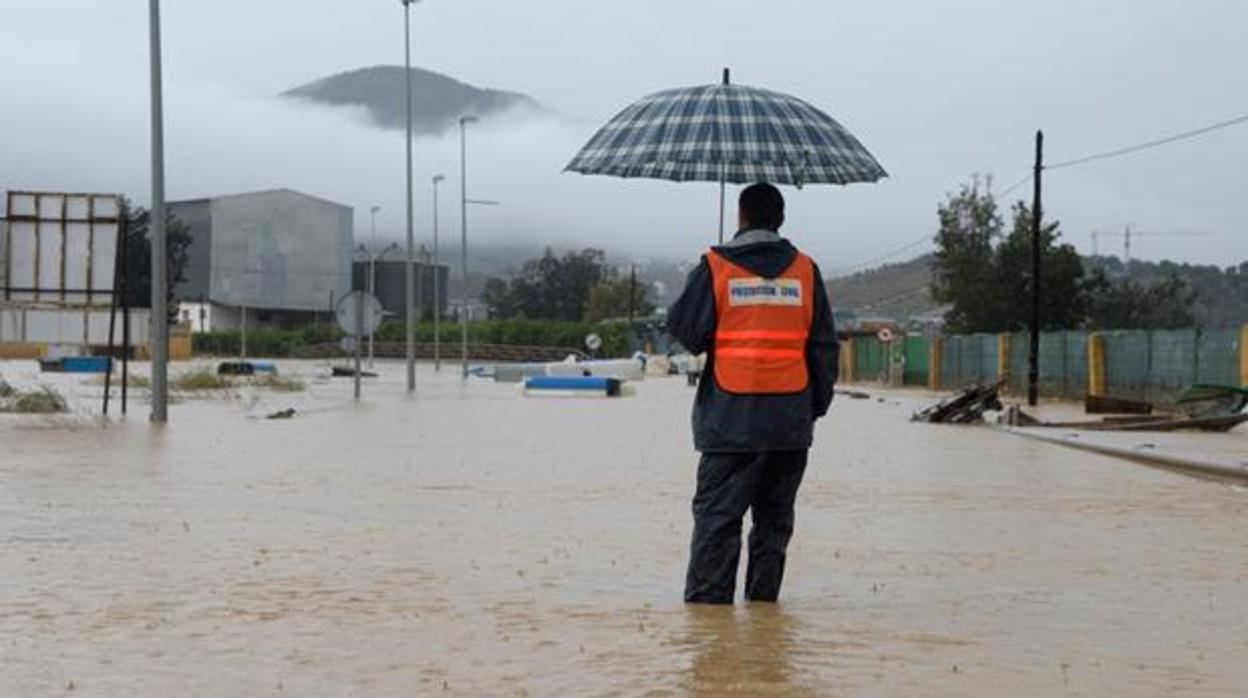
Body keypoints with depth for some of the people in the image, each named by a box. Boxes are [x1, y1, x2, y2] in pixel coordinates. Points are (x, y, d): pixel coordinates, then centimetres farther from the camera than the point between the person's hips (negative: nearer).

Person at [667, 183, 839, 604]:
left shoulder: (715, 267, -3)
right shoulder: (804, 270, 6)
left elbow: (685, 331, -1)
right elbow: (825, 347, 8)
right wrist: (816, 406, 17)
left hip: (730, 420, -3)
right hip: (790, 421, 3)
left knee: (717, 515, 1)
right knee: (775, 517, 12)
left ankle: (708, 598, -3)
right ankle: (763, 599, 14)